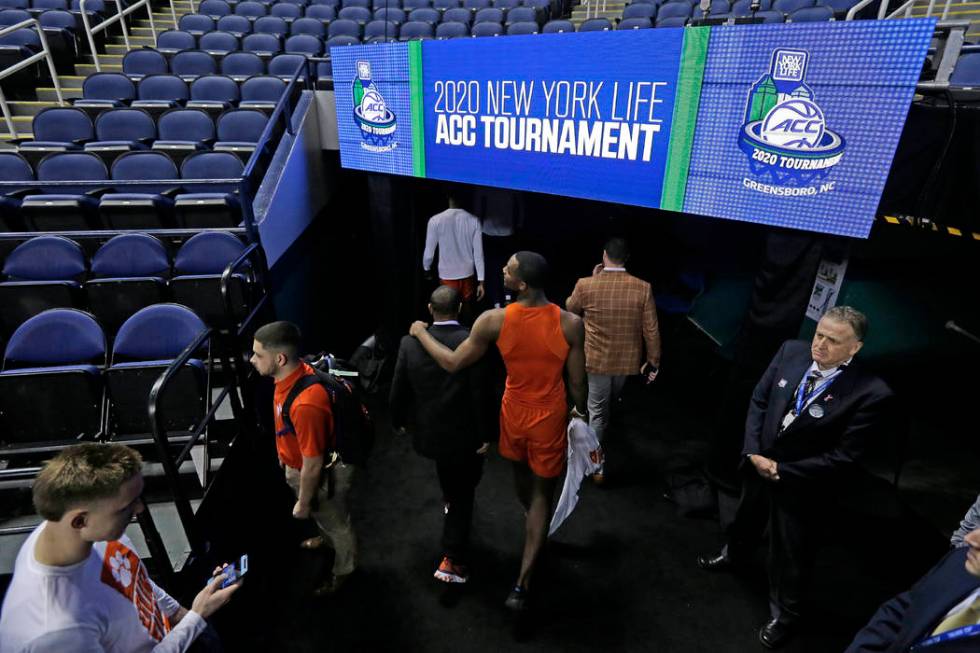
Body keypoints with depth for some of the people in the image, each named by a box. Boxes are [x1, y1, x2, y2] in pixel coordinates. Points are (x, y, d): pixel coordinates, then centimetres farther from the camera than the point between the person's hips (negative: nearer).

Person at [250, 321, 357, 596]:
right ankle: (327, 539, 66)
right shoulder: (295, 372, -14)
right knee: (322, 517, 36)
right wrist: (285, 454, 20)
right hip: (302, 465, 8)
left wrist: (303, 504, -14)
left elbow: (313, 465, -30)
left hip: (322, 474, -8)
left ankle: (343, 570, 49)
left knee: (335, 522, 21)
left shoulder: (306, 404, -43)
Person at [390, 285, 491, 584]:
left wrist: (398, 420, 15)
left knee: (449, 477, 35)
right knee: (463, 492, 13)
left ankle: (449, 500, 61)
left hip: (428, 431, 4)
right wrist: (484, 435, -6)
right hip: (464, 433, -4)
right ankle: (451, 560, 16)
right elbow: (480, 394, -18)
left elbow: (398, 389, -3)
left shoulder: (410, 342, -11)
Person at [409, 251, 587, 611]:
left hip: (515, 413, 1)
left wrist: (421, 332, 2)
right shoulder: (570, 324, -21)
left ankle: (533, 523, 61)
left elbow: (452, 363, -13)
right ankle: (522, 582, 16)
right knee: (542, 492, 16)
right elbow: (577, 381, -11)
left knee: (521, 471, 31)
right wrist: (581, 409, 11)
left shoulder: (494, 320, -23)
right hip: (549, 418, -1)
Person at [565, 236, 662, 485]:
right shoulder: (642, 288, -14)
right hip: (627, 360, 3)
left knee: (597, 411, 13)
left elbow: (570, 309, 4)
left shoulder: (585, 285, -17)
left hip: (596, 359, -2)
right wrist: (653, 361, 4)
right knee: (609, 402, 29)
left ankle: (596, 465, 16)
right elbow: (651, 330, -9)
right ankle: (601, 429, 58)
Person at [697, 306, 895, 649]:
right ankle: (734, 553, 63)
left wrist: (781, 470, -20)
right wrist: (753, 452, -15)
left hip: (800, 482, -4)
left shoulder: (871, 393, -27)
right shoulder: (791, 351, -16)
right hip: (758, 461, 4)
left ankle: (784, 615, 43)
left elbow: (843, 456, -21)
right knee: (747, 516, 31)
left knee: (789, 552, 16)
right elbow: (758, 400, -7)